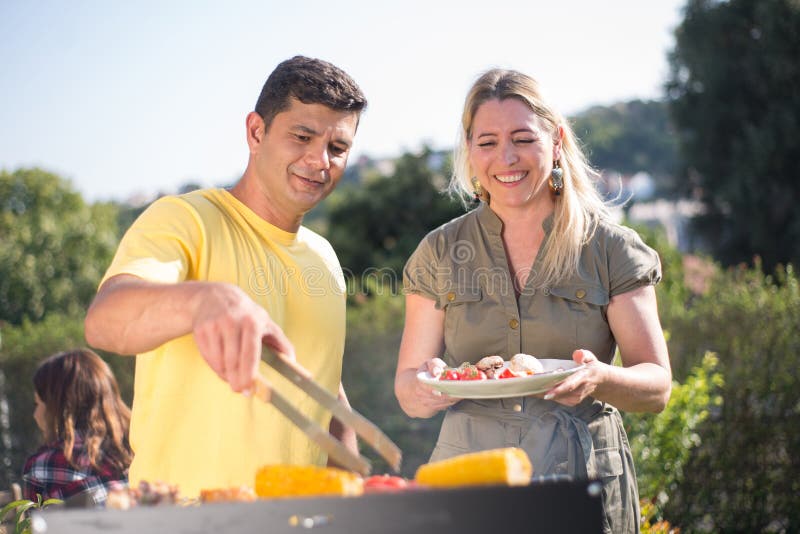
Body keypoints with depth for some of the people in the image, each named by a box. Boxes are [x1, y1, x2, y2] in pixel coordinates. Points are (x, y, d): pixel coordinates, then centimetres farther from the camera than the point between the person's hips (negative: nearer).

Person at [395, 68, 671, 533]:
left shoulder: (610, 249, -1)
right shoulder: (440, 254, 3)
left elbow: (657, 386, -2)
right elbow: (408, 391, 4)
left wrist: (600, 379, -23)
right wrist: (425, 386, -20)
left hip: (587, 488, -1)